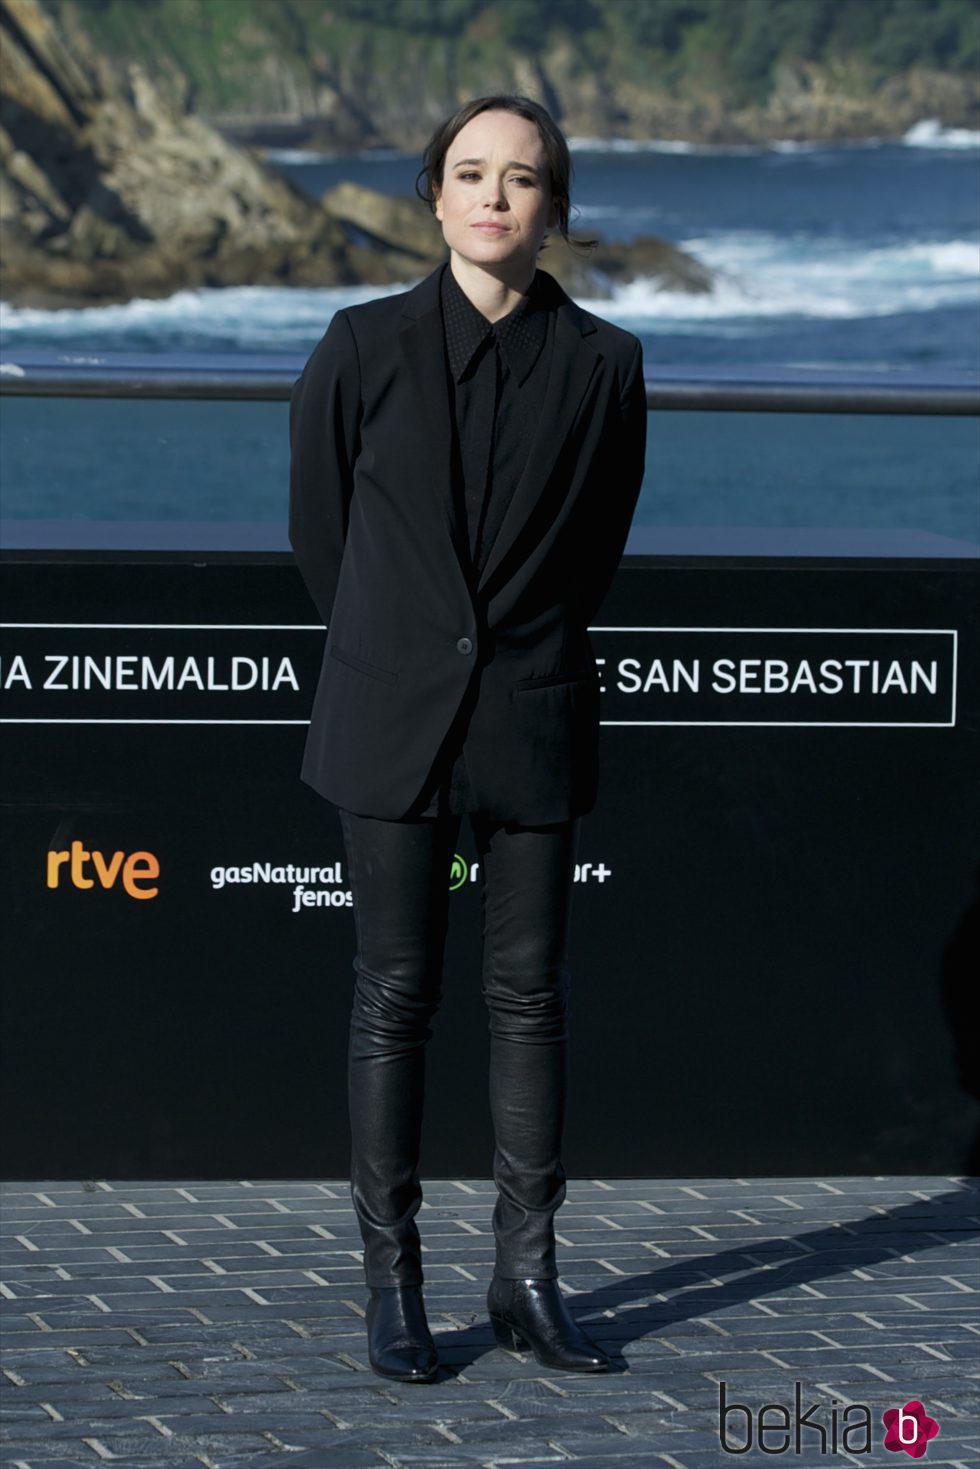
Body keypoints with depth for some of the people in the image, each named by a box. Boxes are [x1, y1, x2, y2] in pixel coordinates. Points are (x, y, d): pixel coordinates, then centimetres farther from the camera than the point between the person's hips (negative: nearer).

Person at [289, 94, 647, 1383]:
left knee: (531, 996, 4)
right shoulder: (364, 347, 0)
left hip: (535, 715, 1)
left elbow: (597, 544, 12)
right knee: (397, 995, 1)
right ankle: (392, 1280, 8)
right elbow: (317, 528, 8)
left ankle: (527, 1276, 12)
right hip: (394, 723, -1)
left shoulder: (602, 363, 1)